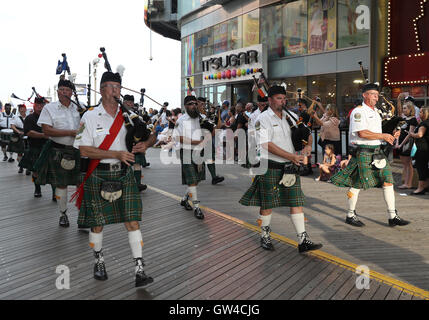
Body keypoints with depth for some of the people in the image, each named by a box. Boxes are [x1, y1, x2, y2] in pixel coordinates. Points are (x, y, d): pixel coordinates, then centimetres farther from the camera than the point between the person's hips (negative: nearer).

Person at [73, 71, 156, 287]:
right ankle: (99, 263, 34)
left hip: (124, 174, 2)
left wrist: (146, 143, -10)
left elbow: (152, 135, 14)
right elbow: (84, 150, -11)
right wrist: (116, 154, -17)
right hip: (99, 175, -2)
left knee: (132, 221, -3)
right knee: (97, 223, 9)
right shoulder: (90, 116, -3)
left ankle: (140, 271, 2)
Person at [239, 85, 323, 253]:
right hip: (270, 167, -5)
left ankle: (303, 241, 5)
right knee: (267, 204, 6)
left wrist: (307, 145, -1)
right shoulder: (263, 119, -6)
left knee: (296, 202, 2)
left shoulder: (291, 117, 12)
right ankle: (265, 236, 25)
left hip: (291, 166, 5)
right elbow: (267, 145, -16)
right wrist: (291, 156, -18)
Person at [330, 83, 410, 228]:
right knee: (358, 184, -1)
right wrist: (383, 136, -14)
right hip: (363, 152, -8)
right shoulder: (358, 112, -9)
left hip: (377, 152, 8)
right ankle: (350, 215, 14)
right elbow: (362, 133, -20)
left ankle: (392, 216, 9)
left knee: (388, 180, 3)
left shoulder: (376, 112, 20)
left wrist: (391, 137, 8)